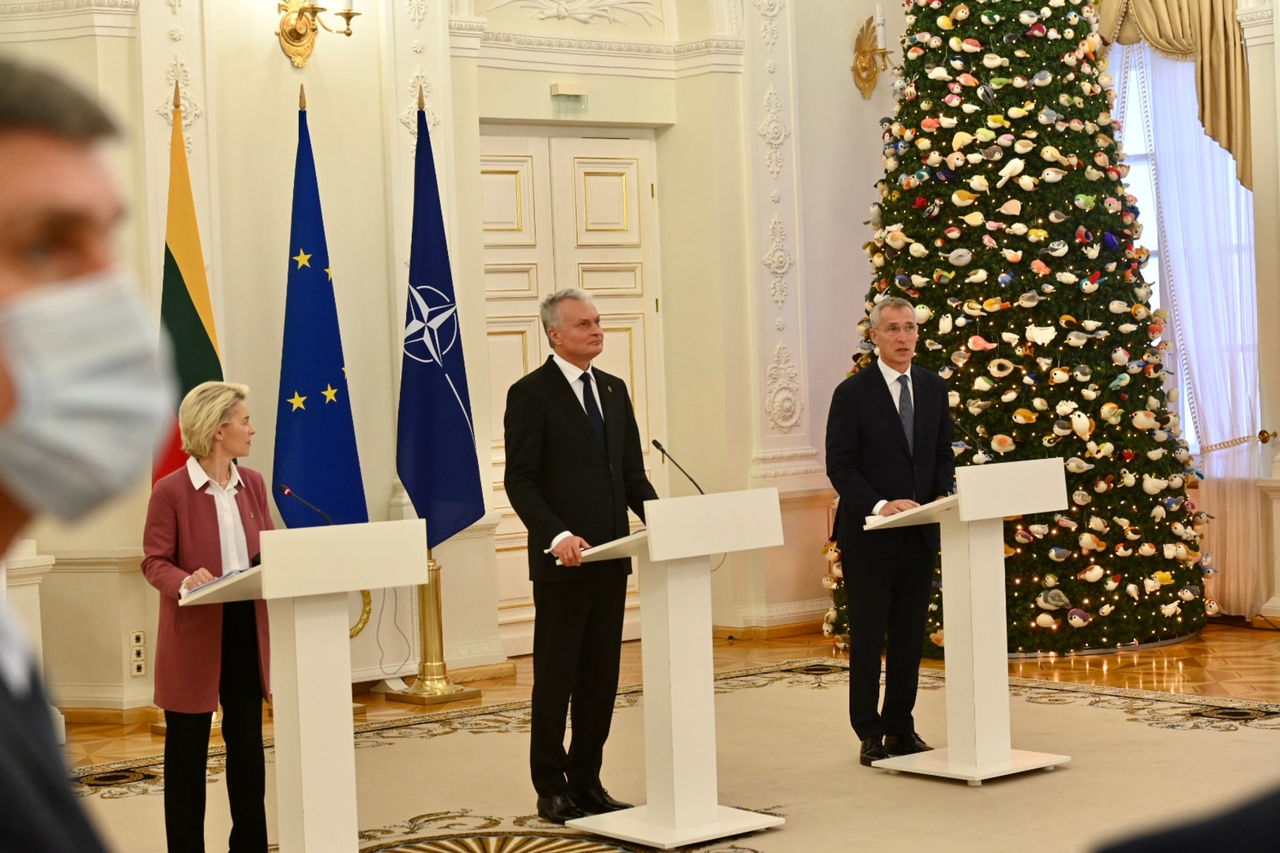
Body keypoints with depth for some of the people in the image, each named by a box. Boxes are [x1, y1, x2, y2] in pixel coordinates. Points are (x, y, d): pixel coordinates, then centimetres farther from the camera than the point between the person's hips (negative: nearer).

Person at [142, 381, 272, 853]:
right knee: (187, 748, 4)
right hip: (195, 631, -6)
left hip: (248, 625, 6)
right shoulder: (170, 490, -11)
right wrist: (186, 581, -30)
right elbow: (155, 562, -11)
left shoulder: (252, 483, 7)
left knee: (247, 741, 12)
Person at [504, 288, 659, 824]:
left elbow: (632, 472, 15)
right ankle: (551, 789, 11)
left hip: (611, 557, 6)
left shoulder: (613, 390, 14)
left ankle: (587, 780, 18)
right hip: (562, 559, -6)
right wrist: (556, 535, -23)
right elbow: (520, 481, -11)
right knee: (556, 676, 2)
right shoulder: (530, 395, -6)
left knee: (601, 674, 9)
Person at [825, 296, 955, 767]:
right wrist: (879, 506, -21)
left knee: (910, 635, 10)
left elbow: (944, 456, 14)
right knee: (868, 637, 1)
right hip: (869, 534, -4)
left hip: (921, 532, 5)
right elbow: (840, 466, -9)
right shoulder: (853, 393, -6)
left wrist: (941, 498, -5)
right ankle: (870, 734, 8)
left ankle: (900, 728, 19)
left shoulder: (934, 388, 9)